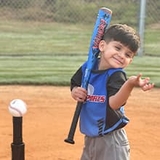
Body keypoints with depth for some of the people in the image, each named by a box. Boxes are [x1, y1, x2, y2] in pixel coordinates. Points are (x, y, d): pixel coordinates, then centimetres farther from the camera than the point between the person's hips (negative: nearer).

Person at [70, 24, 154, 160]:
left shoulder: (117, 75, -19)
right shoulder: (87, 66, -3)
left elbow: (114, 103, -34)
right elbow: (75, 85, 12)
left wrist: (130, 84, -51)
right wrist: (75, 92, -11)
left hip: (111, 140, -6)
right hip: (90, 137, 6)